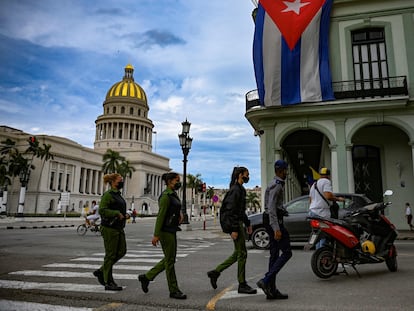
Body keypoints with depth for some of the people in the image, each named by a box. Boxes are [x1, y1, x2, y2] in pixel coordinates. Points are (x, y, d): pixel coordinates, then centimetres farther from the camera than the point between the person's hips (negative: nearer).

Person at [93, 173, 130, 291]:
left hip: (119, 228, 9)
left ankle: (101, 271, 23)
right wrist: (117, 214, -21)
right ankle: (108, 283, 8)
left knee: (122, 251, 9)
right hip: (109, 228, -9)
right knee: (110, 254, -2)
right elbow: (102, 210, -21)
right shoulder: (108, 194, -11)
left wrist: (125, 215, 8)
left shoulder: (118, 195, 17)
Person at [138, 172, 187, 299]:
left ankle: (146, 277, 26)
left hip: (171, 230, 10)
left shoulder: (173, 194, 13)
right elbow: (160, 215, -19)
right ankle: (173, 290, 10)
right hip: (165, 231, -10)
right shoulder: (166, 196, -16)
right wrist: (156, 235, -20)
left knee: (169, 259, 15)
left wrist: (180, 213, 10)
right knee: (170, 260, -1)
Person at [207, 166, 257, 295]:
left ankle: (215, 272, 19)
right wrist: (234, 229, -23)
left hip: (238, 223, 10)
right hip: (235, 225, -10)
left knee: (238, 253, 14)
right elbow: (231, 210, -21)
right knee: (242, 253, -2)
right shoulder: (235, 189, -15)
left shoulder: (240, 189, 16)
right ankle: (242, 285, 9)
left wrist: (247, 223, 22)